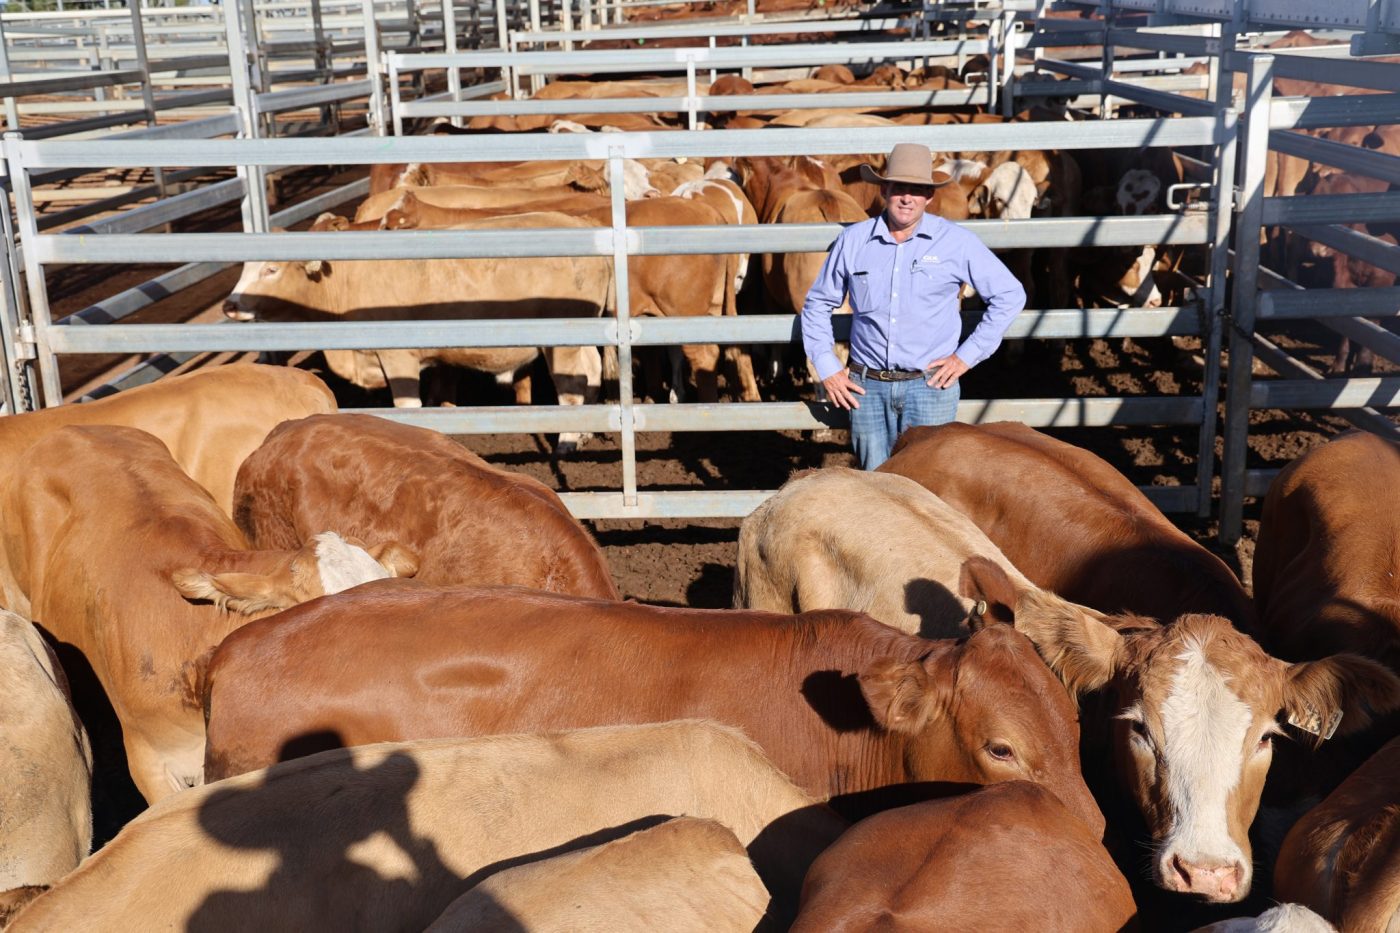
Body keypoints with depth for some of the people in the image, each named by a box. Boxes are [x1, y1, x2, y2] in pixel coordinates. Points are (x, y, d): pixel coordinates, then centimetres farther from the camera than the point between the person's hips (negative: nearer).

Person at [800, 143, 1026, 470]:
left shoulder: (957, 242, -1)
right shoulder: (853, 240, 4)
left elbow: (1010, 295, 4)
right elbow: (817, 304, 14)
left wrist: (967, 356, -1)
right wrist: (827, 368, 5)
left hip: (931, 384, -2)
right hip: (866, 385, 2)